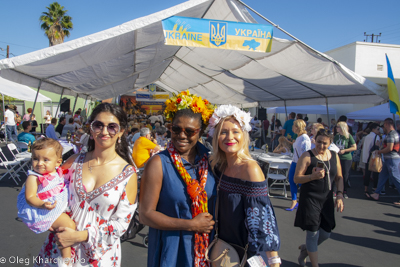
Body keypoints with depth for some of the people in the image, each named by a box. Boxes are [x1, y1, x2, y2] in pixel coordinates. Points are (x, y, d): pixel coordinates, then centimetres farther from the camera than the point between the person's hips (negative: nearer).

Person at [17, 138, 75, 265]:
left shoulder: (58, 172, 1)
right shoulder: (33, 177, -19)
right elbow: (30, 197, -23)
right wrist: (43, 205, -37)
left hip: (61, 205, 8)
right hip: (45, 212, -8)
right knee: (68, 225, -18)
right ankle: (65, 258, -4)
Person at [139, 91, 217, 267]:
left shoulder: (209, 160, -2)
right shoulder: (158, 163, -14)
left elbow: (217, 202, 9)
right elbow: (145, 214, -16)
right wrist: (191, 225, -17)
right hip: (171, 251, -3)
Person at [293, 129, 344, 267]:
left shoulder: (334, 156, 7)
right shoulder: (307, 156, -9)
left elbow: (339, 177, 15)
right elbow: (296, 178, -12)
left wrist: (339, 194, 2)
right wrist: (312, 176, -28)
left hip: (327, 200, 6)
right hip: (310, 200, -5)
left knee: (325, 234, 12)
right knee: (313, 234, -1)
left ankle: (305, 248, 40)